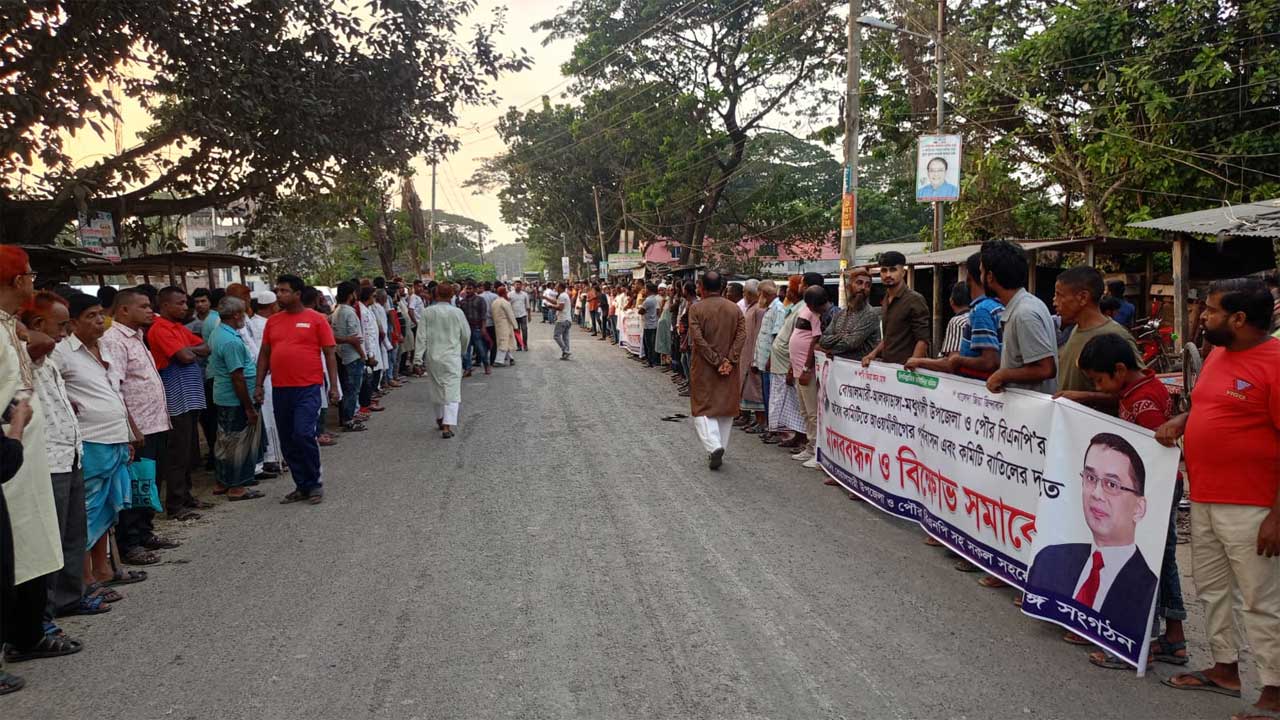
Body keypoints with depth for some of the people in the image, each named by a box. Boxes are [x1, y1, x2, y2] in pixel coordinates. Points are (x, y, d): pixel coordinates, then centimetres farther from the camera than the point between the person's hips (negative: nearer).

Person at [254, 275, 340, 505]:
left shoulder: (316, 319, -2)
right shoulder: (273, 321, 10)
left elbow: (329, 354, -2)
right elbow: (264, 354, 14)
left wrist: (333, 386, -8)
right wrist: (259, 385, 8)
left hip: (308, 388, -5)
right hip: (280, 390, 5)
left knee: (303, 434, -15)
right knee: (287, 441, 9)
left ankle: (315, 483, 3)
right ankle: (302, 486, 21)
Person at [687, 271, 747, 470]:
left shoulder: (696, 309, -8)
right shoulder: (735, 308, 3)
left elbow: (698, 339, -16)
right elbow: (742, 335, -6)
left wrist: (717, 361, -14)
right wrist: (729, 360, -11)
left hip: (704, 369, -3)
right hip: (729, 370, 3)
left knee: (702, 409, 3)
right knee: (726, 409, 14)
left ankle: (714, 446, -16)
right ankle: (719, 449, 18)